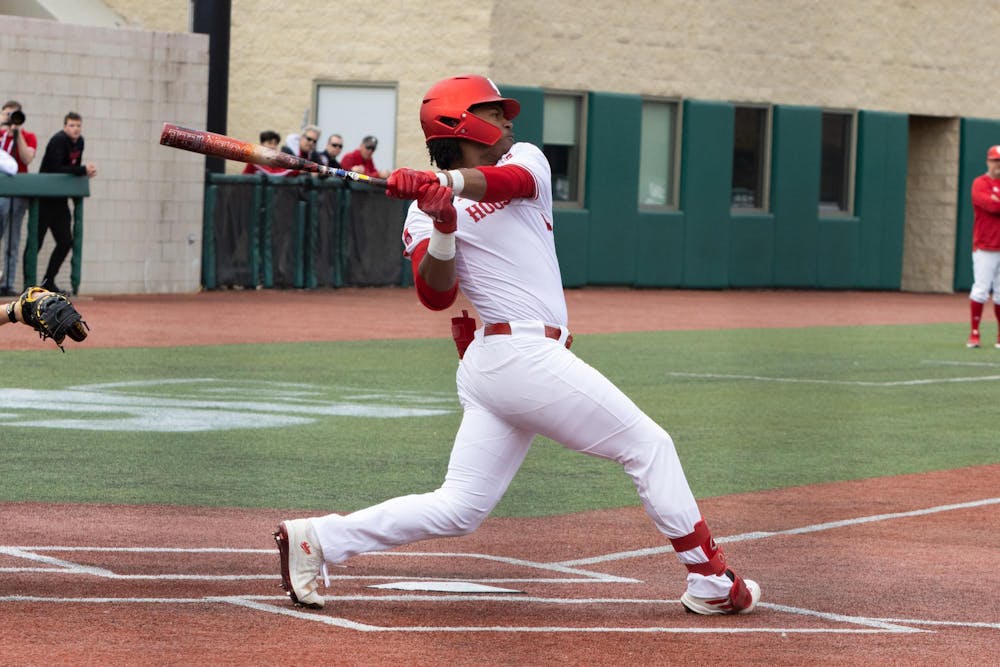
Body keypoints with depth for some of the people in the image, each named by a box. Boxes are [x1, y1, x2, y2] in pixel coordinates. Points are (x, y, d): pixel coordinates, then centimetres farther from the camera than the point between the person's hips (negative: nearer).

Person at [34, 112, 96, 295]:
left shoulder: (79, 142, 9)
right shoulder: (59, 141, -17)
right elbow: (56, 169, -25)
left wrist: (86, 171, -8)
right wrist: (83, 170, -24)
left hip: (60, 200, 9)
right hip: (45, 199, -9)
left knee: (66, 242, 9)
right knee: (36, 241, -6)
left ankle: (48, 282, 18)